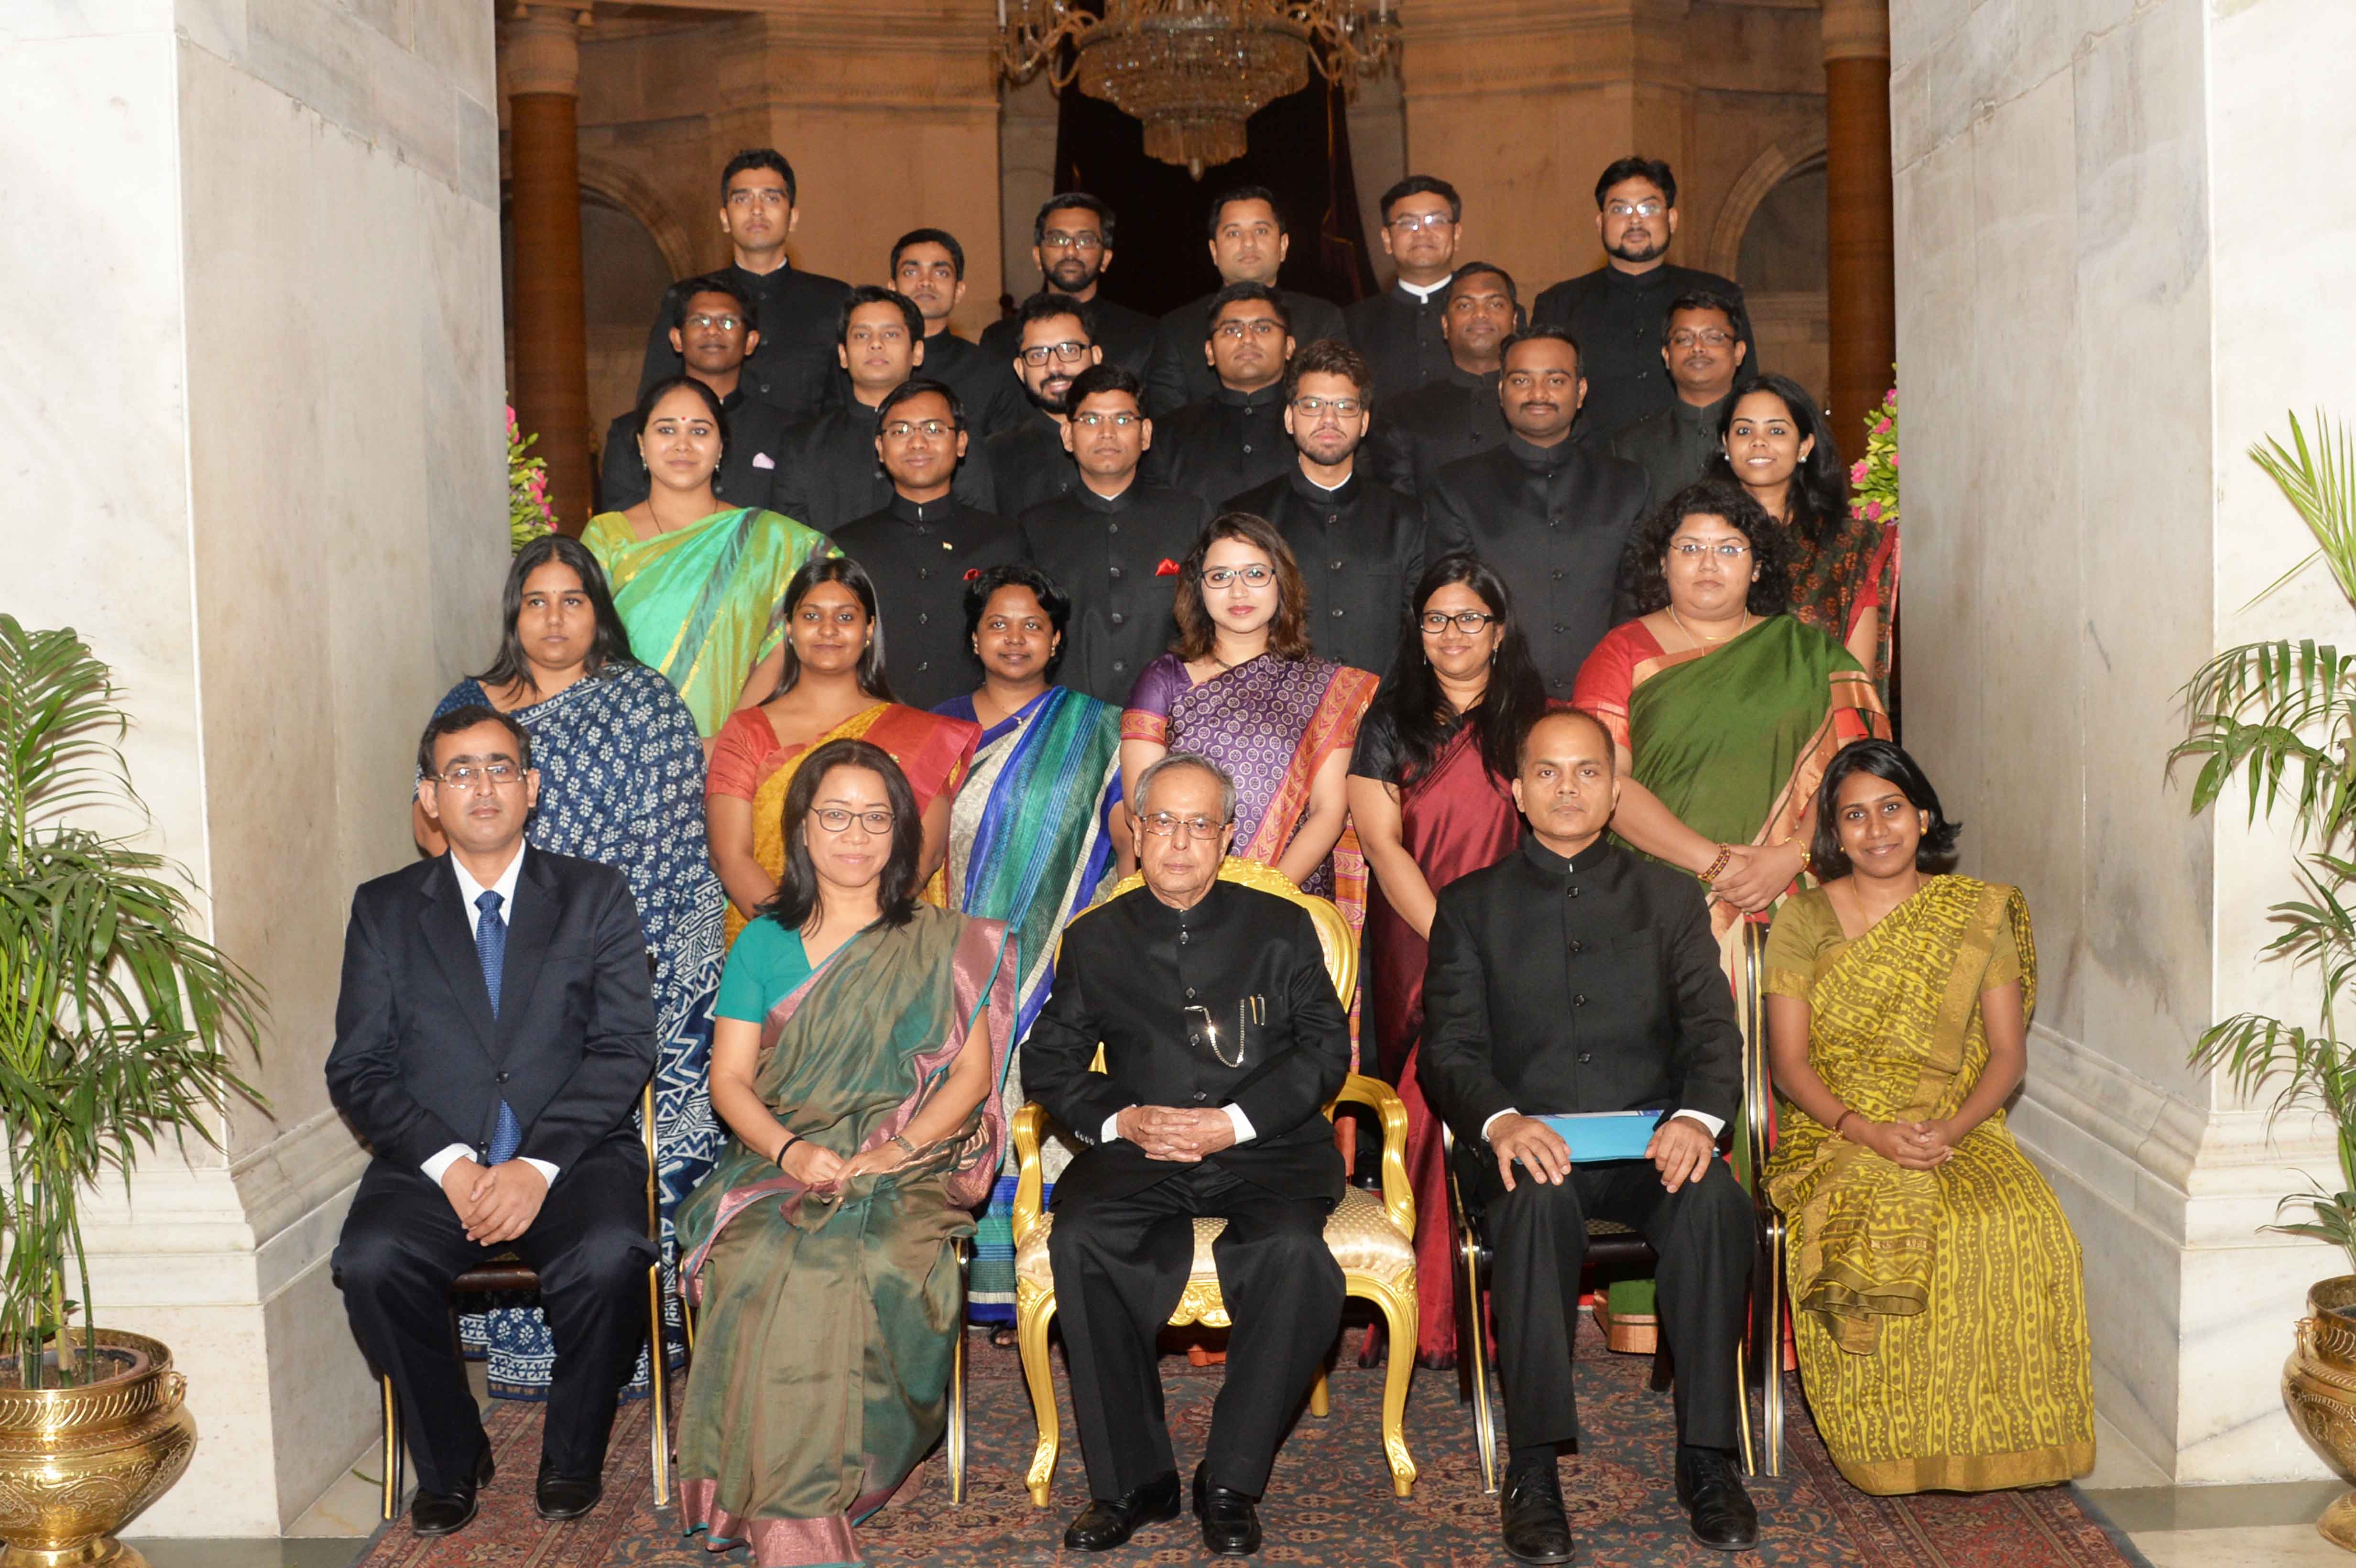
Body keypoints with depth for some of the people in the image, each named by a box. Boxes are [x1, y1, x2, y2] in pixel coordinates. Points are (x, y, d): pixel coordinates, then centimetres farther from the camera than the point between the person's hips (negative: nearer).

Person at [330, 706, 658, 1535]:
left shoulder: (596, 895, 9)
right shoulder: (384, 908, 11)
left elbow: (624, 1049, -1)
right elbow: (358, 1069, 3)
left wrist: (538, 1165, -15)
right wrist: (450, 1165, -14)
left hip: (573, 1155, -1)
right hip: (433, 1161, 1)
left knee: (608, 1256, -31)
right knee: (371, 1259, -29)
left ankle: (571, 1460, -3)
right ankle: (451, 1461, -4)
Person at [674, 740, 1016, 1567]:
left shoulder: (945, 945, 10)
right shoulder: (764, 942, 15)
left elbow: (971, 1075, 3)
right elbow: (729, 1079, 8)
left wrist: (897, 1151, -13)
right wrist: (788, 1150, -12)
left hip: (906, 1175, -1)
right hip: (780, 1164, 1)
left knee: (879, 1263, -34)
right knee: (769, 1262, -32)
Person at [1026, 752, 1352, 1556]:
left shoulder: (1282, 927, 13)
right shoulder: (1096, 939, 16)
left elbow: (1326, 1047, 4)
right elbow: (1049, 1061, 11)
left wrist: (1235, 1122, -11)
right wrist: (1121, 1120, -9)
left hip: (1266, 1150, -1)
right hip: (1140, 1153, 1)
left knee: (1292, 1250, -33)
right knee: (1079, 1240, -30)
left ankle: (1230, 1482, -16)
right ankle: (1131, 1480, -16)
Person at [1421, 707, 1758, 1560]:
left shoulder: (1669, 896, 16)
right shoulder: (1470, 905, 12)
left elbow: (1712, 1031, 4)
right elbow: (1450, 1050, 1)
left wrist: (1696, 1117, -19)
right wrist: (1501, 1120, -22)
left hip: (1648, 1141, 1)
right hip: (1525, 1141, -1)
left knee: (1716, 1198, -31)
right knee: (1538, 1199, -35)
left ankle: (1706, 1459, -20)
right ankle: (1533, 1470, -27)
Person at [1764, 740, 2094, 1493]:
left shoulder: (1979, 914, 9)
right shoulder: (1804, 921, 5)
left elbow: (2008, 1053, 4)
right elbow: (1790, 1063, -1)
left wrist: (1952, 1128, -15)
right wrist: (1866, 1130, -19)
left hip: (1958, 1130, 1)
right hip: (1836, 1134, -1)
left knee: (2017, 1228, -30)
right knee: (1875, 1229, -34)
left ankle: (1982, 1433, -10)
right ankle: (1887, 1441, -14)